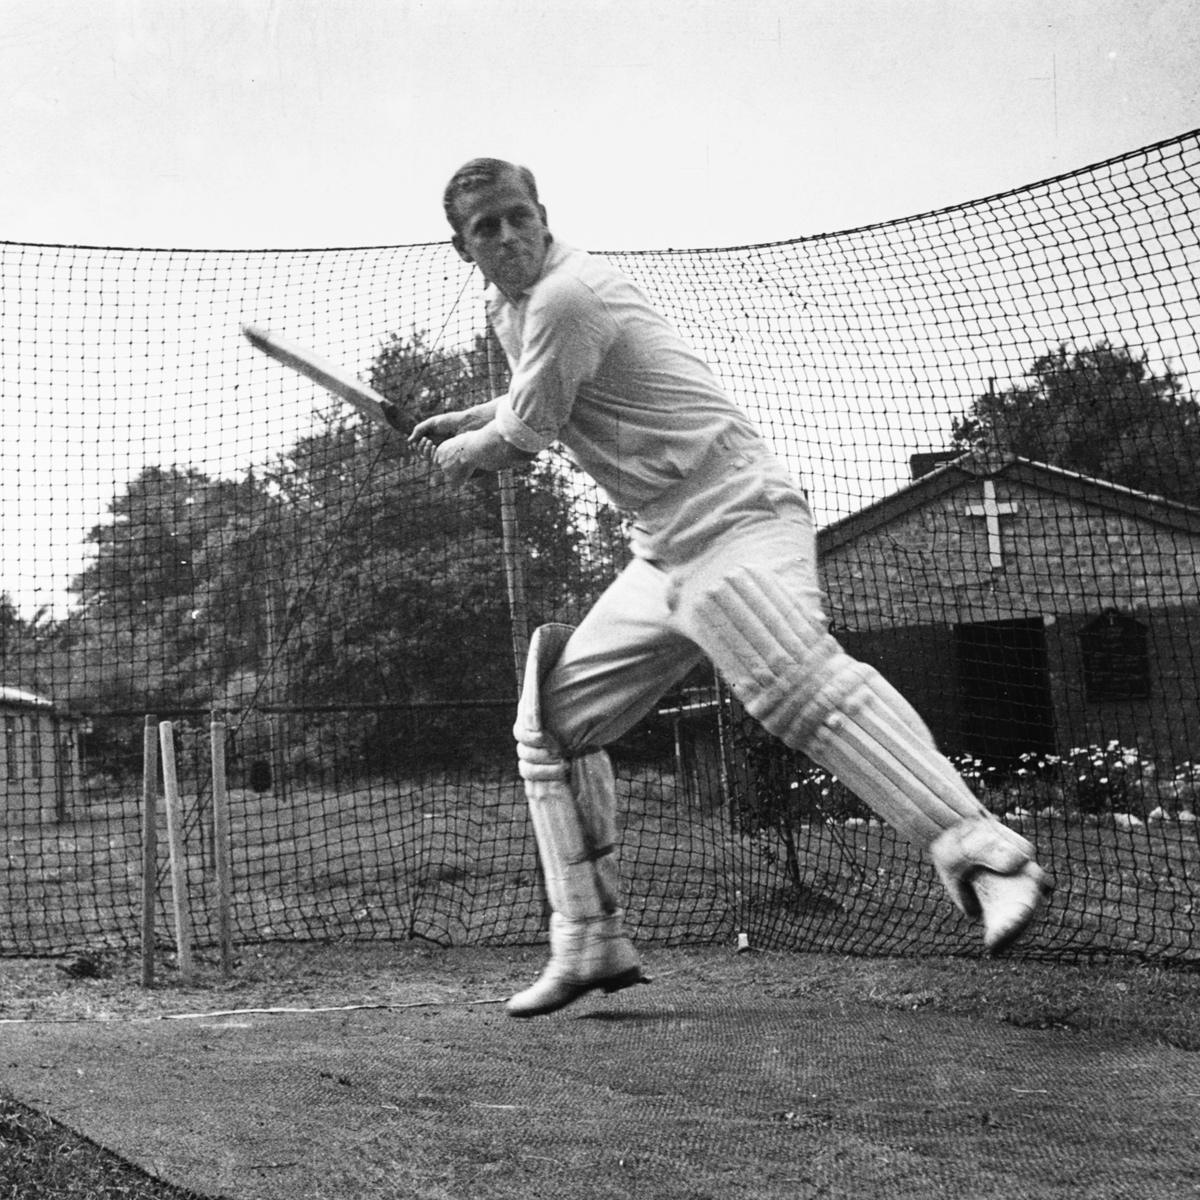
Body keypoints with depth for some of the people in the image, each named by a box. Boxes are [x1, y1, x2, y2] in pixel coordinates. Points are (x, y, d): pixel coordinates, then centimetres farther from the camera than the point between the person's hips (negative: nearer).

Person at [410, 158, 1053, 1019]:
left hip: (730, 518, -10)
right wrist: (464, 421, 24)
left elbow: (524, 440, -5)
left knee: (803, 683, -31)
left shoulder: (566, 297, -12)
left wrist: (460, 451, 15)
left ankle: (984, 855, -40)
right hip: (663, 554, 10)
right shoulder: (514, 305, 18)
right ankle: (593, 945, 12)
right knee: (551, 718, 9)